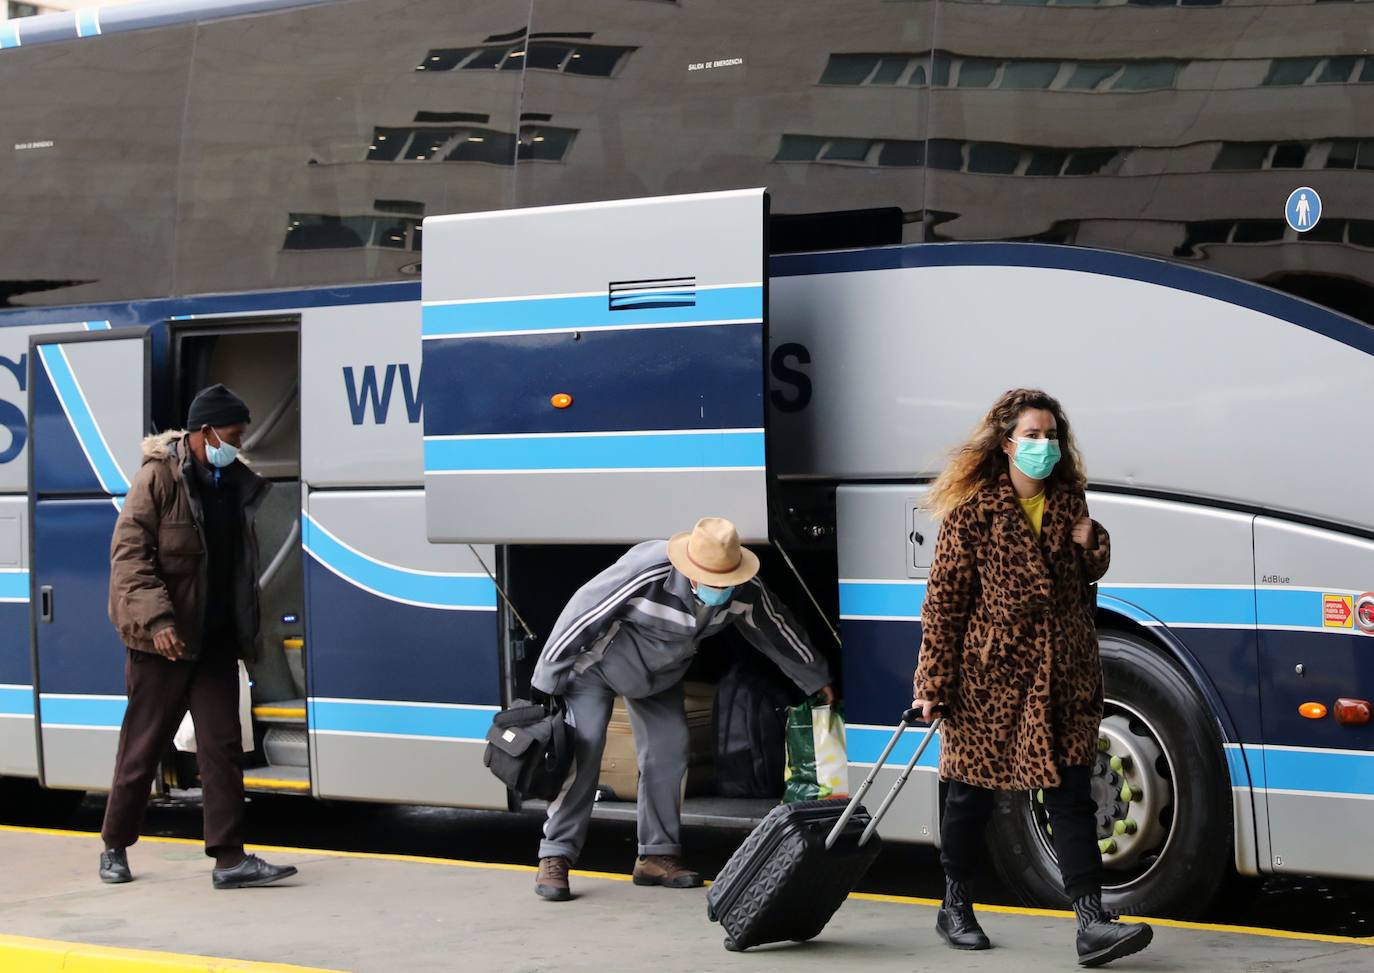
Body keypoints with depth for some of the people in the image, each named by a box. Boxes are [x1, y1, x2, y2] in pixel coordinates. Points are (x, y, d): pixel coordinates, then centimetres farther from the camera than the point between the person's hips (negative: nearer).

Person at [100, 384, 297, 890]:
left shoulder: (235, 483, 10)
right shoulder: (159, 477, -10)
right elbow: (128, 554, -16)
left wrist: (248, 630, 15)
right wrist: (156, 619, -26)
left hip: (215, 639, 6)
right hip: (162, 640, -6)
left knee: (223, 746, 0)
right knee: (143, 747, 5)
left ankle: (230, 858, 0)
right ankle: (115, 847, 20)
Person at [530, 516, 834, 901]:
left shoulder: (746, 592, -20)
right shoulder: (646, 573, -38)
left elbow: (778, 631, 0)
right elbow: (581, 614, -30)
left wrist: (815, 679, 13)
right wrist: (546, 679, -25)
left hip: (659, 675, 6)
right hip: (597, 663, -6)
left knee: (668, 752, 1)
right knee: (581, 753, -14)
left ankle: (657, 855, 11)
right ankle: (555, 858, -11)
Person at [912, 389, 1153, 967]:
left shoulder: (1068, 504, 9)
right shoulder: (972, 512, -6)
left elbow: (1089, 577, 24)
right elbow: (943, 601, -6)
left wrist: (1092, 545, 0)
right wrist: (933, 685, -9)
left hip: (1064, 679, 3)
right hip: (989, 675, -3)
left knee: (1072, 794, -4)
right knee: (971, 792, 9)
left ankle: (1091, 924, -9)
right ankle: (955, 908, 27)